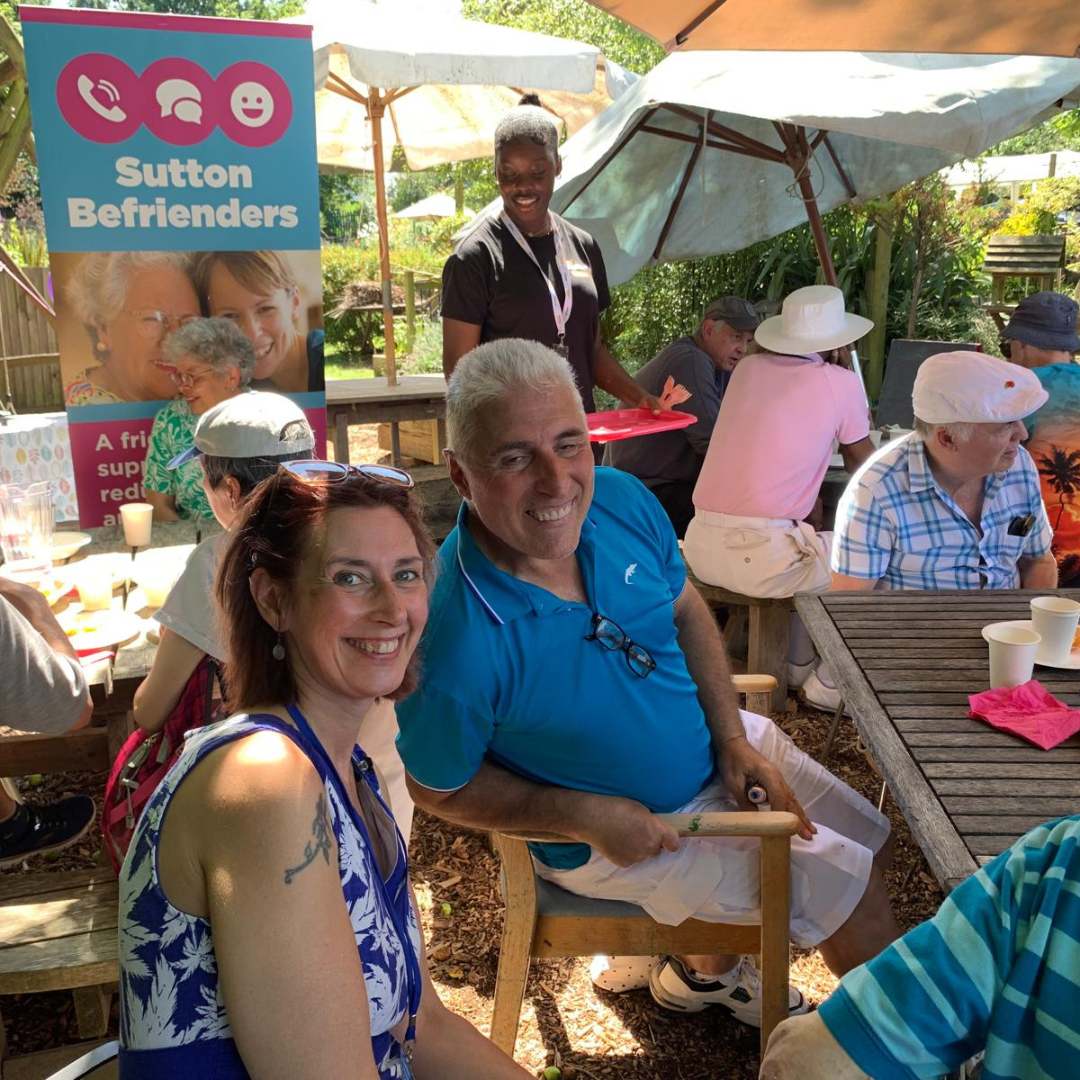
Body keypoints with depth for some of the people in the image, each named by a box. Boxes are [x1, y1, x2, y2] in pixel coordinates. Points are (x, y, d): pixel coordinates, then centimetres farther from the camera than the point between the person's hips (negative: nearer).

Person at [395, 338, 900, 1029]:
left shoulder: (622, 500, -19)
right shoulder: (456, 646, -36)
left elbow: (687, 612, 0)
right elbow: (438, 789, -17)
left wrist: (733, 737, -8)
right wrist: (585, 816, -22)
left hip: (720, 748, 7)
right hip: (614, 833, -6)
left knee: (872, 843, 19)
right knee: (850, 888, -3)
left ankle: (707, 967, 39)